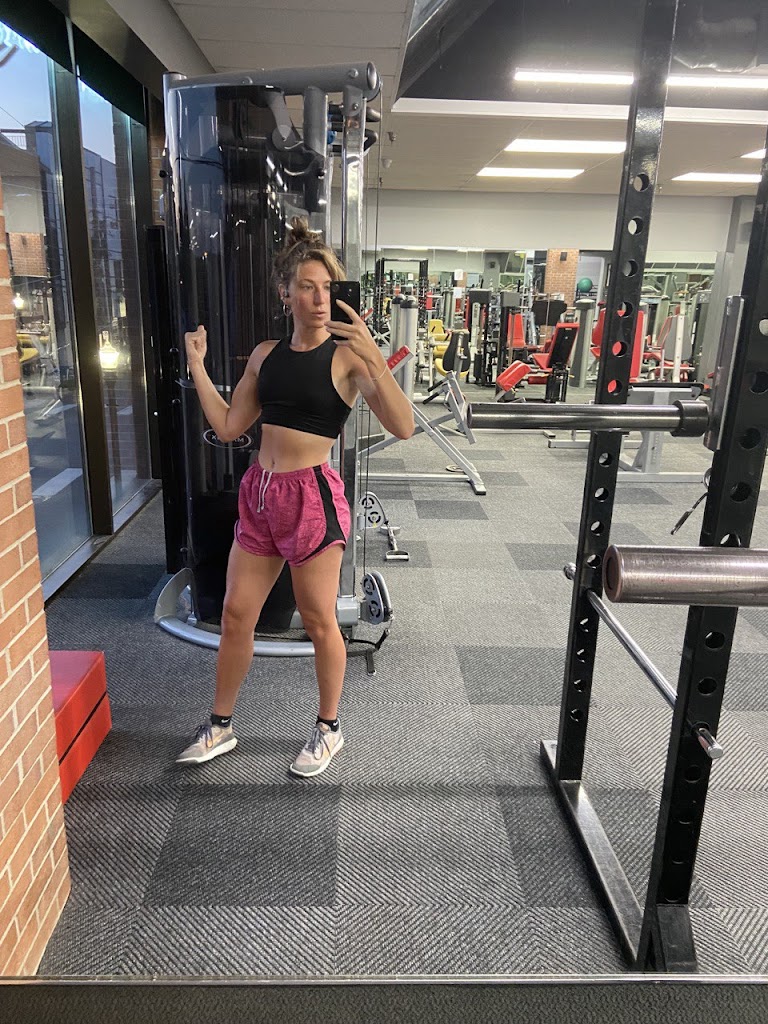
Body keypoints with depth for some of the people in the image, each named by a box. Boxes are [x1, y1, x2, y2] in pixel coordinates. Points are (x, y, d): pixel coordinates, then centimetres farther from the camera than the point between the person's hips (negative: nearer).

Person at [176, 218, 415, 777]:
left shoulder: (347, 355, -10)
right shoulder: (267, 354, 8)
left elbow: (403, 426, -23)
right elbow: (228, 426, 12)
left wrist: (373, 357, -33)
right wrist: (198, 364, 10)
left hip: (313, 496, -6)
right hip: (260, 492, 6)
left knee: (319, 621, 8)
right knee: (236, 614, 13)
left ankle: (329, 729, 32)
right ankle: (220, 726, 33)